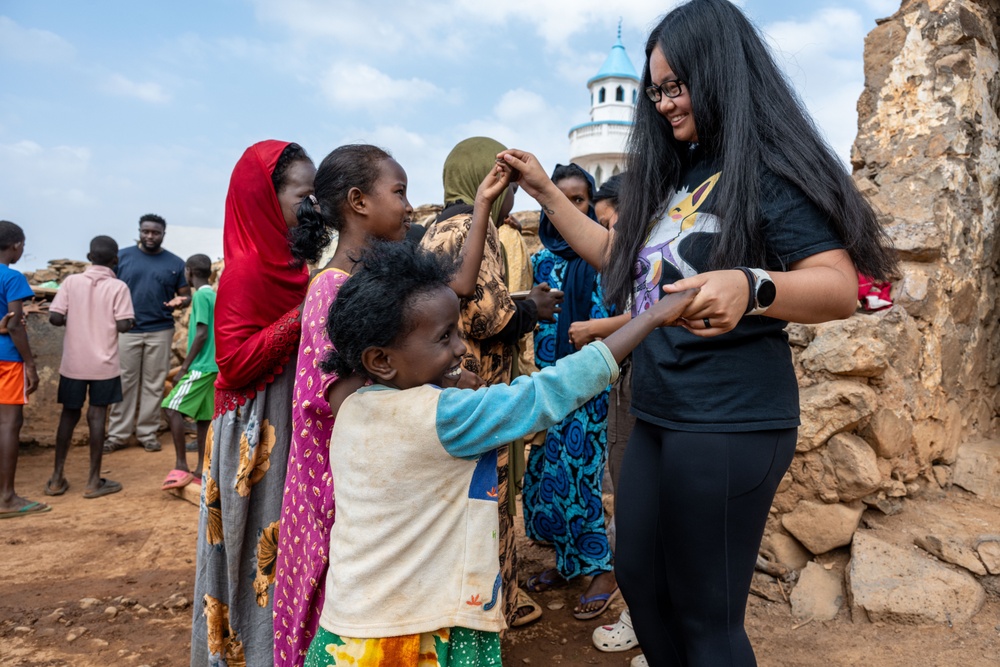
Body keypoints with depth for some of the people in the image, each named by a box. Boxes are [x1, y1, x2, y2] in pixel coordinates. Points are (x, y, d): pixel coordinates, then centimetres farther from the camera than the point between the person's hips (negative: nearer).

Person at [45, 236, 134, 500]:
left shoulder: (71, 281, -2)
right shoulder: (118, 287, -8)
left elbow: (55, 318, -7)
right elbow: (123, 325, -14)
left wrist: (75, 320, 13)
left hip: (73, 362, 3)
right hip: (103, 363, -3)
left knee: (69, 414, 15)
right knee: (97, 416, 4)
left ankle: (57, 478, 21)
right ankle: (94, 481, 9)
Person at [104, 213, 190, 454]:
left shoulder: (175, 263, 4)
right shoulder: (122, 256, 4)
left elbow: (186, 294, 8)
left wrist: (180, 301, -16)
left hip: (160, 331, 0)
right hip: (126, 330, 0)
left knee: (153, 384, 6)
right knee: (124, 382, 4)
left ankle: (147, 433, 15)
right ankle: (118, 434, 13)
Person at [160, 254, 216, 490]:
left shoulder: (200, 296, -11)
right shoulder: (214, 295, 16)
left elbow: (201, 334, -18)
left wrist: (184, 366, -13)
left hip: (200, 367, -9)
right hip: (211, 365, 9)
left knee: (172, 408, -9)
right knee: (203, 416, 9)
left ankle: (181, 466, -9)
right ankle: (200, 470, 13)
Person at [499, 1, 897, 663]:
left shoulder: (768, 167, -10)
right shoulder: (678, 173, 14)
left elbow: (841, 287, -19)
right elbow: (618, 255, 22)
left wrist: (749, 287, -38)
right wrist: (546, 191, 17)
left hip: (729, 425, -8)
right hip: (656, 417, 8)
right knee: (640, 578, 19)